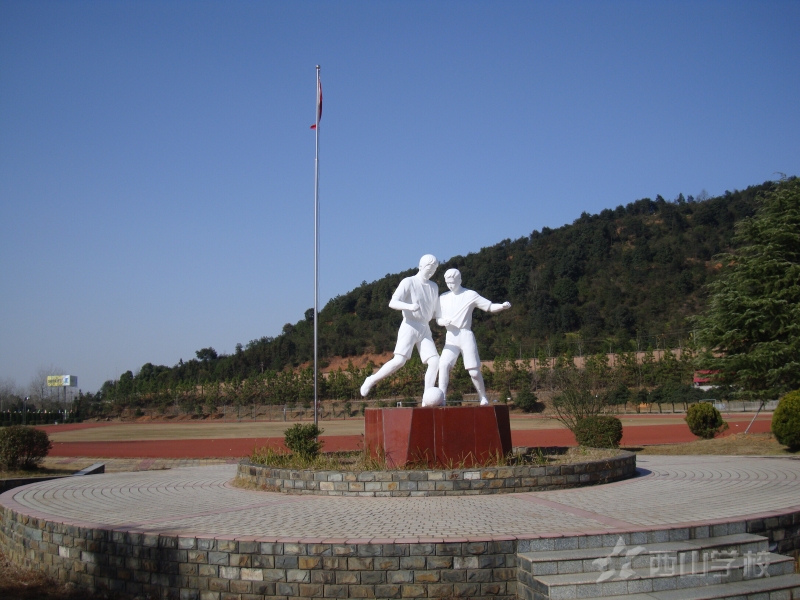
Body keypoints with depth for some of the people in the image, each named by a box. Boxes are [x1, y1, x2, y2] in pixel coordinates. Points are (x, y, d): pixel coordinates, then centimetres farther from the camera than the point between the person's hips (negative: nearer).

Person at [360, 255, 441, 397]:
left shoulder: (434, 287, 17)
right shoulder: (408, 282, -3)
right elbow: (392, 303, -15)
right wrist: (409, 306, -32)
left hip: (425, 329, 6)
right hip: (409, 326, -6)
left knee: (435, 362, -8)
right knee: (399, 360, -19)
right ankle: (371, 381, -1)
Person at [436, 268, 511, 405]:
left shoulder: (470, 295, 2)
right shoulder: (443, 297, 11)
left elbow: (490, 307, 0)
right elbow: (438, 319, 11)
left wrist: (503, 306, -20)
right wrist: (444, 322, -12)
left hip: (466, 335, -2)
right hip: (450, 337, 3)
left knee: (474, 371, -4)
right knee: (443, 365, -16)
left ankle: (483, 399, 11)